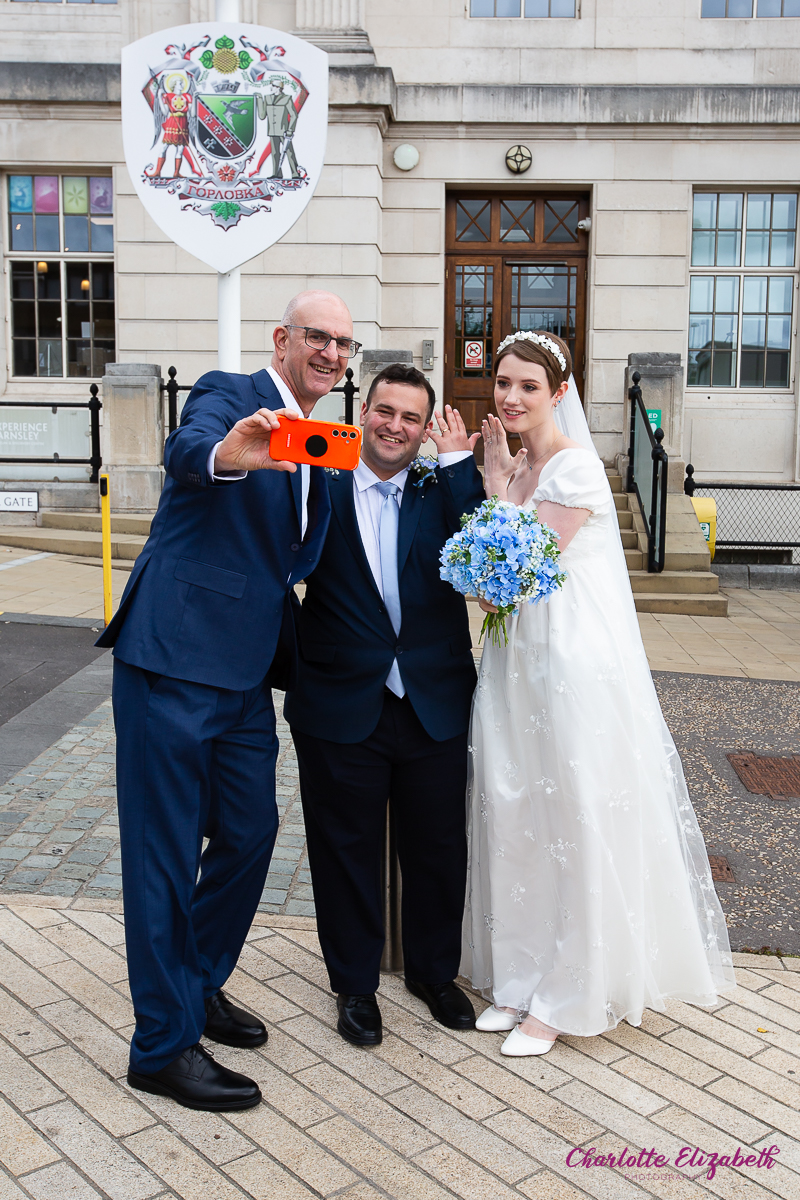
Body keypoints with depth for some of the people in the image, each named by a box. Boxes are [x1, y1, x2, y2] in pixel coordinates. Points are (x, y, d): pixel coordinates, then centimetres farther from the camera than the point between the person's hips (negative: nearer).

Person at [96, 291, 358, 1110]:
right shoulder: (228, 395, -7)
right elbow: (185, 451, -30)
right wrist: (227, 454, -52)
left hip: (244, 672, 9)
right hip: (174, 659, -8)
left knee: (249, 835, 16)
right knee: (166, 851, 1)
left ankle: (198, 988, 37)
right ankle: (164, 1045, 15)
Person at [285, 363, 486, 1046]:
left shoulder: (442, 492, 3)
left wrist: (456, 461, -14)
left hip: (435, 709, 2)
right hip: (342, 708, -1)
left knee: (439, 850, 16)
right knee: (347, 853, 13)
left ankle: (434, 971, 40)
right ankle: (355, 984, 35)